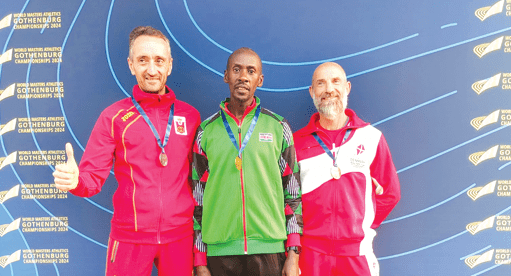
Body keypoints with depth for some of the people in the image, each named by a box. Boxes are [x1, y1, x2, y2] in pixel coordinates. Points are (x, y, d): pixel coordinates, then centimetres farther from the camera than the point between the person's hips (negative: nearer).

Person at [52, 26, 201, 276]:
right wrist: (74, 180, -24)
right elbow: (92, 177, -3)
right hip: (130, 237, -1)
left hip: (180, 236, 1)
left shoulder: (190, 116, 3)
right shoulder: (113, 117, 0)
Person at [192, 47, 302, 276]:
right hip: (219, 250, 1)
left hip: (269, 248, 0)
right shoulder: (207, 130, 3)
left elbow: (293, 191, 3)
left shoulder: (278, 127, 2)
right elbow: (197, 195, 5)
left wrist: (293, 254, -1)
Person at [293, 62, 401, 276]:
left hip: (357, 251, 1)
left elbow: (389, 193, 9)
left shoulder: (370, 137, 2)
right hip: (310, 251, 0)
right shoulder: (297, 141, 2)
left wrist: (365, 226, 3)